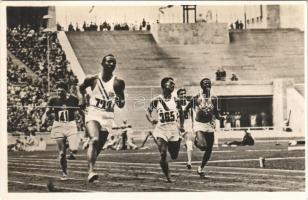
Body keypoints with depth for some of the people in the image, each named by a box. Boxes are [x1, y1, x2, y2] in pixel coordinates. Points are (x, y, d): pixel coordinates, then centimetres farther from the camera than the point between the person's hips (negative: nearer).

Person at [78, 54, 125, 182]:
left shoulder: (117, 83, 2)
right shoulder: (93, 79, 0)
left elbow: (121, 104, 8)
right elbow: (81, 88, 20)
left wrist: (120, 101, -14)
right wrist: (82, 99, 3)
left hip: (108, 116, 3)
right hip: (93, 113, -3)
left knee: (98, 147, 9)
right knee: (94, 140, -26)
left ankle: (90, 171, 28)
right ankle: (91, 172, -34)